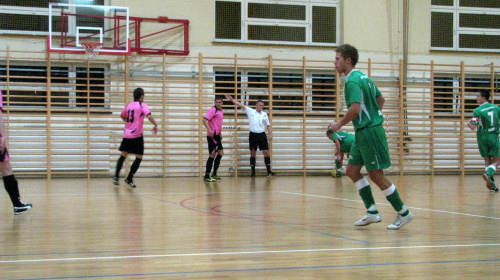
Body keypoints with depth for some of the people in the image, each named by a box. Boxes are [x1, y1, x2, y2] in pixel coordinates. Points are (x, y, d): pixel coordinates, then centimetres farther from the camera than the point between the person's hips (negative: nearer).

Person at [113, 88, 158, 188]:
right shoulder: (142, 105, -6)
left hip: (126, 134, 6)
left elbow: (122, 116, 29)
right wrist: (155, 125, -11)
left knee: (123, 156, 15)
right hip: (137, 135, -6)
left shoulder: (129, 105, 13)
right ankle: (129, 179, 0)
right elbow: (149, 116, -22)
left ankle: (116, 176, 5)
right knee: (139, 157, 4)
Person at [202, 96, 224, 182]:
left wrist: (220, 133, 25)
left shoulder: (221, 111, 15)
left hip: (217, 135, 9)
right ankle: (207, 176, -2)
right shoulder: (212, 110, -13)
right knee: (212, 155, -7)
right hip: (212, 135, -9)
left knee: (220, 153, 13)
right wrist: (209, 130, -32)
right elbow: (205, 120, -22)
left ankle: (214, 174, 20)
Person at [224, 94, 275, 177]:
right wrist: (231, 99, -9)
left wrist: (270, 134, -2)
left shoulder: (264, 114, 5)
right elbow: (240, 105, -3)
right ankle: (253, 172, 9)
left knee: (266, 152, -2)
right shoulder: (250, 111, 1)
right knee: (253, 153, 3)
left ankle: (269, 171, 4)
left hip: (262, 135, 1)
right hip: (253, 135, -1)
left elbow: (268, 125, 10)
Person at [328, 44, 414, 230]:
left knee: (376, 175, -4)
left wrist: (339, 124, -16)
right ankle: (372, 212, 12)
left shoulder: (352, 81, -16)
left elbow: (355, 108, -28)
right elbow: (381, 99, 23)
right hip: (363, 132, 10)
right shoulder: (363, 77, 15)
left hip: (369, 132, -10)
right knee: (352, 170, 10)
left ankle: (403, 213, 5)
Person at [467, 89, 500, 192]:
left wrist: (468, 123, 8)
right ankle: (488, 174, -27)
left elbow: (473, 127, -12)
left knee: (487, 160, 10)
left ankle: (491, 184, 4)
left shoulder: (477, 111, -9)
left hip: (482, 137, -1)